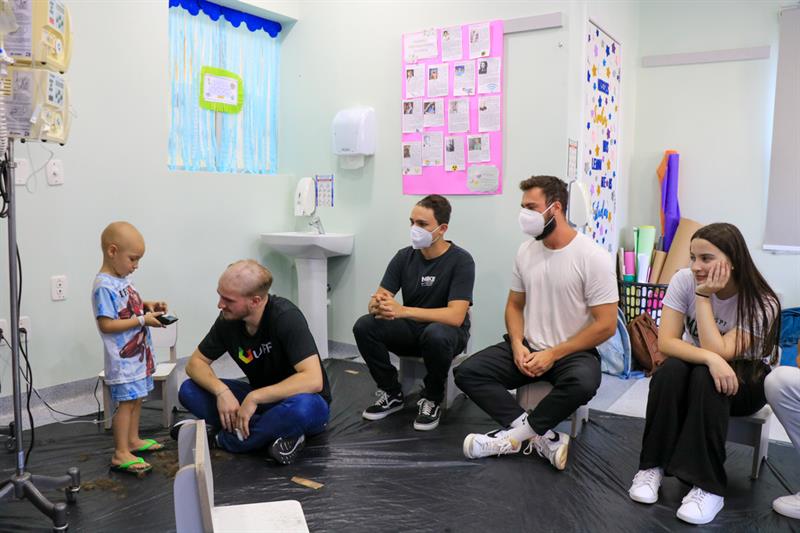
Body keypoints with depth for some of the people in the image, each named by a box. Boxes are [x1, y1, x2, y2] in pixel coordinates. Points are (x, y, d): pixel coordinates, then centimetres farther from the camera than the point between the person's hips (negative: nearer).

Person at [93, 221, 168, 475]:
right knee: (127, 402, -4)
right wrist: (142, 320, -23)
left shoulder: (123, 278, 7)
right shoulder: (104, 287, -21)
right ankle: (121, 454, 5)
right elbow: (106, 324, -25)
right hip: (122, 358, -9)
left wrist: (148, 306, 4)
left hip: (138, 353, 9)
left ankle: (133, 440, 33)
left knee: (136, 398, 19)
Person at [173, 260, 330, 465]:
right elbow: (195, 363, -1)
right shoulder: (228, 319, -9)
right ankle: (278, 432, -15)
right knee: (189, 391, -10)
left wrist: (254, 397, -31)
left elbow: (313, 380, -34)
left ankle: (220, 437, -15)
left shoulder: (286, 317, -25)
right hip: (260, 401, 6)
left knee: (301, 406, -41)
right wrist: (221, 391, -20)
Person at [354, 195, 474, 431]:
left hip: (446, 332, -4)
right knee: (364, 326, -21)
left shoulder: (461, 260, -18)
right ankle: (392, 394, -1)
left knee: (436, 334, -39)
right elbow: (375, 301, -6)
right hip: (411, 329, 4)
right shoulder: (404, 256, -4)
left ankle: (432, 400, -10)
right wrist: (379, 305, -34)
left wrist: (402, 310, -38)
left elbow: (455, 316, -28)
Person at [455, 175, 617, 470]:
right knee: (467, 372, -14)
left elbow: (605, 325, -14)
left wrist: (553, 355, -17)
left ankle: (515, 434, -16)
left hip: (572, 353, -5)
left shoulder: (593, 257, -13)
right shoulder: (525, 251, 3)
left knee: (582, 383, -39)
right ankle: (541, 437, -22)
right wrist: (518, 345, -8)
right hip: (528, 347, 5)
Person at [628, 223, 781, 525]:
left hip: (745, 379, -2)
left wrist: (704, 296, -31)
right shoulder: (683, 280, -17)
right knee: (670, 372, -32)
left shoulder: (762, 304, -22)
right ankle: (653, 465, -20)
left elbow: (719, 352, -32)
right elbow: (665, 343, -23)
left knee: (706, 379, -36)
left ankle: (708, 485, -29)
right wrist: (710, 358, -39)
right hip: (695, 369, 2)